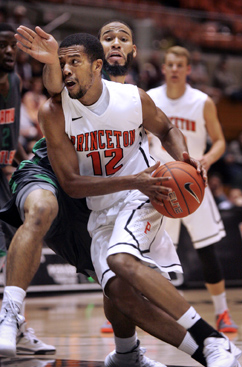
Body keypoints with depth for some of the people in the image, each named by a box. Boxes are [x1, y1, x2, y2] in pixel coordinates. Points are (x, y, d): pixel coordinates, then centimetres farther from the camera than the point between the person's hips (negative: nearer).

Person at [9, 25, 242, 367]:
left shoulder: (133, 98, -9)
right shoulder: (54, 112, -11)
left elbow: (166, 129, 13)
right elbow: (71, 183, -14)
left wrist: (183, 157, -10)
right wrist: (132, 180, -25)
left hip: (140, 199, -3)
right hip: (101, 213, 3)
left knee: (122, 261, -32)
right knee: (121, 294, -17)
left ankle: (212, 338, -30)